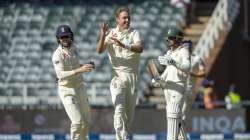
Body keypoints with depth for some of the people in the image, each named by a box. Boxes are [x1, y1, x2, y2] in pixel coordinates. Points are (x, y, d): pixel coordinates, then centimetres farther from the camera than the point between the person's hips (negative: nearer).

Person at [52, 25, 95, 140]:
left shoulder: (73, 48, 4)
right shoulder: (57, 55, -20)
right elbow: (60, 74, -34)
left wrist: (87, 66, 1)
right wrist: (79, 70, -45)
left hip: (80, 88, 8)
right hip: (67, 91, -8)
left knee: (86, 122, 15)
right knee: (77, 122, -18)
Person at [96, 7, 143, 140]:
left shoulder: (134, 33, 2)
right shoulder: (110, 33, 3)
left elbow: (140, 48, -16)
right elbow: (99, 50, -9)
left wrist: (123, 45, -33)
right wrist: (103, 36, -28)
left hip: (132, 75, 1)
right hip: (118, 75, -1)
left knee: (130, 109, 9)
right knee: (119, 108, -15)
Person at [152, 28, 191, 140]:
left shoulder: (184, 51, -8)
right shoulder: (169, 52, 16)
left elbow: (187, 67, -25)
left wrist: (173, 62, -42)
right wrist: (159, 80, 5)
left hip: (178, 87, -8)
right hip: (167, 87, 8)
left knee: (173, 114, -18)